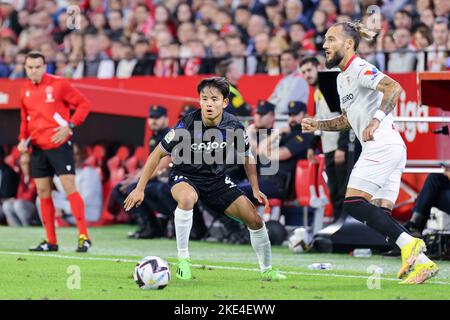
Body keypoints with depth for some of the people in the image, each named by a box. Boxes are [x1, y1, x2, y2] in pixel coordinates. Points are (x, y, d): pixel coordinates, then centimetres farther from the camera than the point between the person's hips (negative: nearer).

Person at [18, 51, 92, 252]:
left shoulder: (58, 84, -7)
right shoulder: (25, 90, 10)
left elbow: (83, 104, -6)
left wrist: (70, 126, -15)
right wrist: (23, 139, 7)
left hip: (59, 144, -6)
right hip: (37, 147, 6)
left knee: (69, 187, -12)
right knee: (43, 192, 6)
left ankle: (84, 237, -10)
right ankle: (50, 241, 13)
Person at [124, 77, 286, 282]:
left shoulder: (234, 126, -13)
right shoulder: (187, 125, -24)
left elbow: (246, 156, 7)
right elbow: (158, 154, -14)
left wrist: (256, 189, 3)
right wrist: (140, 188, -15)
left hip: (217, 179, 4)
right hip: (185, 177, -4)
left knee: (255, 219, -3)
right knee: (187, 198, -40)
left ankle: (267, 271, 21)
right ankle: (183, 259, -26)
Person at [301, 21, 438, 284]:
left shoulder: (360, 68, -9)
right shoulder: (342, 78, 22)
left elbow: (394, 88, -25)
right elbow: (348, 121, 32)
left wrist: (376, 120, -32)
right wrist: (319, 125, 20)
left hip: (383, 147, -10)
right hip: (389, 150, 10)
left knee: (353, 203, -14)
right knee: (381, 215, 5)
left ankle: (409, 244, -18)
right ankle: (422, 262, -1)